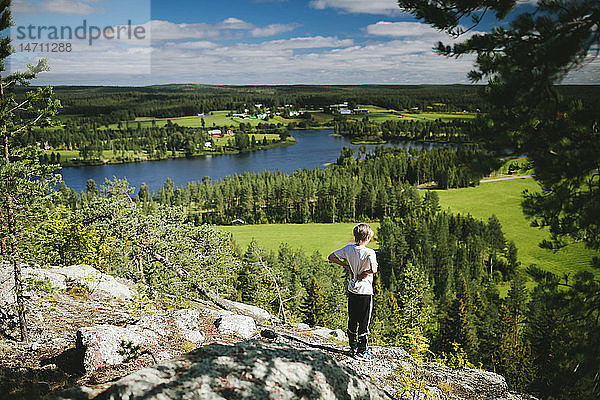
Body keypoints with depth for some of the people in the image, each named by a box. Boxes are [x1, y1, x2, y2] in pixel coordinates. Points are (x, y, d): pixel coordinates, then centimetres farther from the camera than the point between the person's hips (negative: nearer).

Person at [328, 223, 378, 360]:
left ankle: (353, 348, 26)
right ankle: (362, 351, 15)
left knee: (352, 321, 16)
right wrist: (364, 274, -16)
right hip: (365, 292, -5)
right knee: (364, 323, 6)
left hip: (352, 290, 6)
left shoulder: (348, 249, -2)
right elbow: (374, 269, -35)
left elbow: (332, 257, 9)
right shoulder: (369, 252, -19)